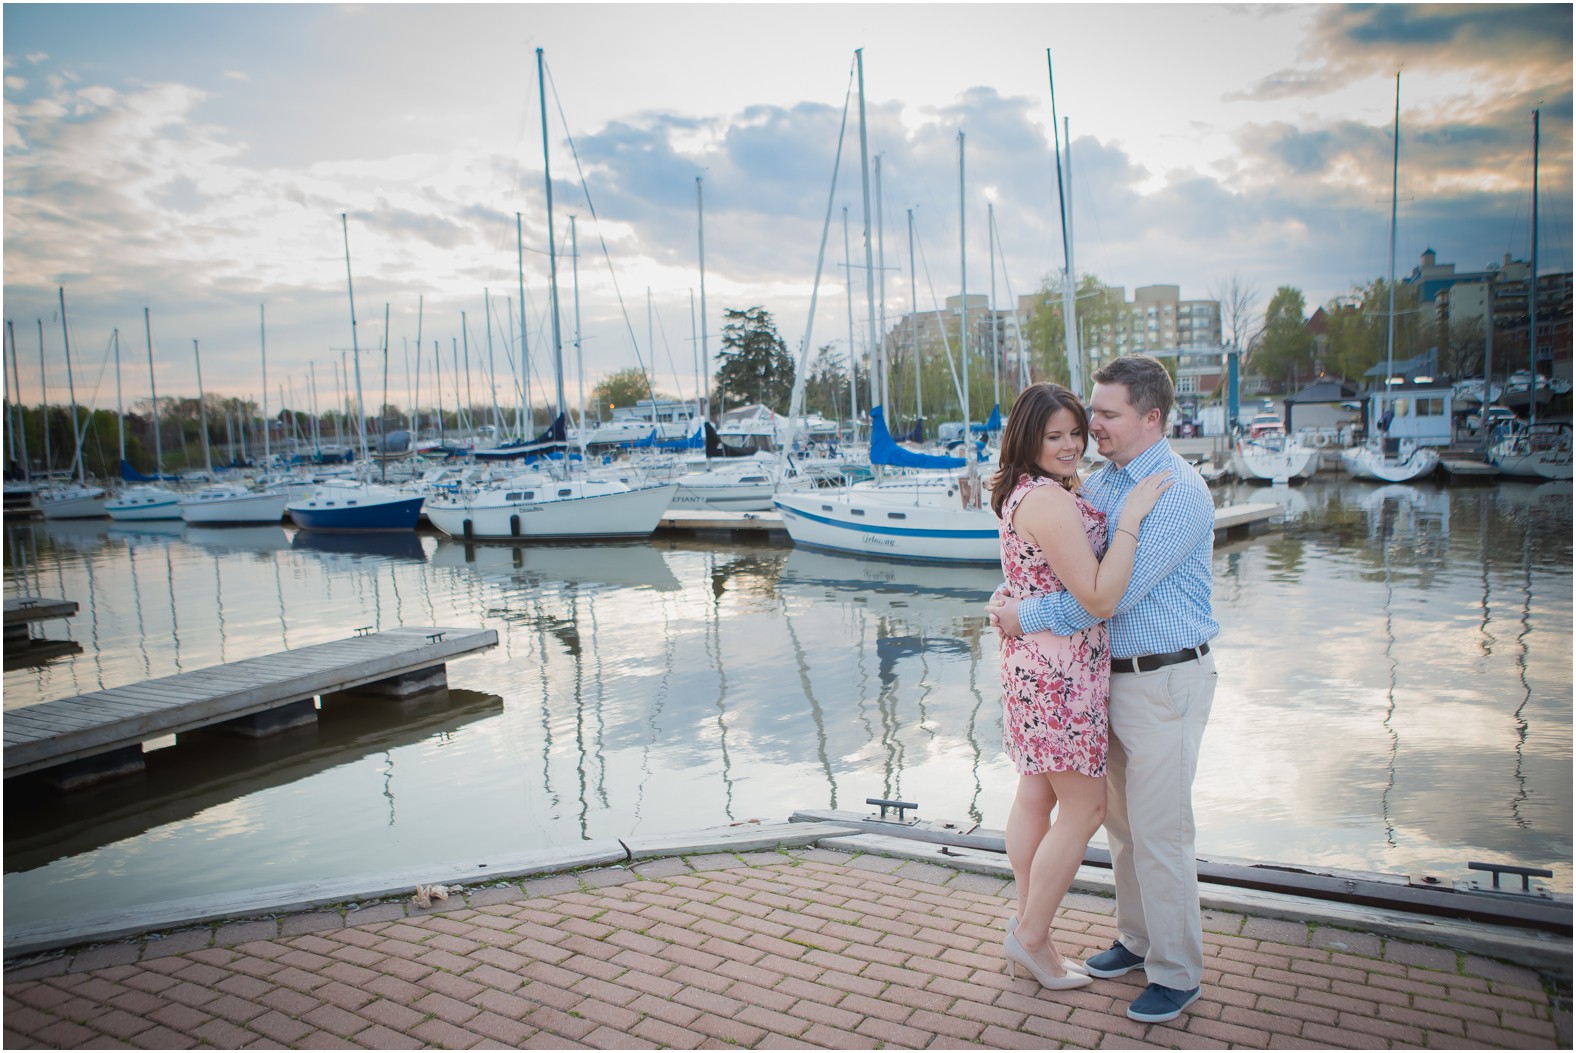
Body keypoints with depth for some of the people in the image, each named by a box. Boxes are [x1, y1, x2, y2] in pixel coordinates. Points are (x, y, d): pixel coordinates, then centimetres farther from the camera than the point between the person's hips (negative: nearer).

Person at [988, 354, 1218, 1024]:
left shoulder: (1180, 493, -18)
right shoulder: (1099, 484, 8)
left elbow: (1116, 590, -24)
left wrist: (1031, 617, -18)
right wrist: (1006, 597, -3)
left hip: (1166, 681, -8)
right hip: (1112, 675, 8)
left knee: (1159, 831, 0)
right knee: (1121, 822, 18)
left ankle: (1177, 973, 17)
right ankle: (1138, 939, 36)